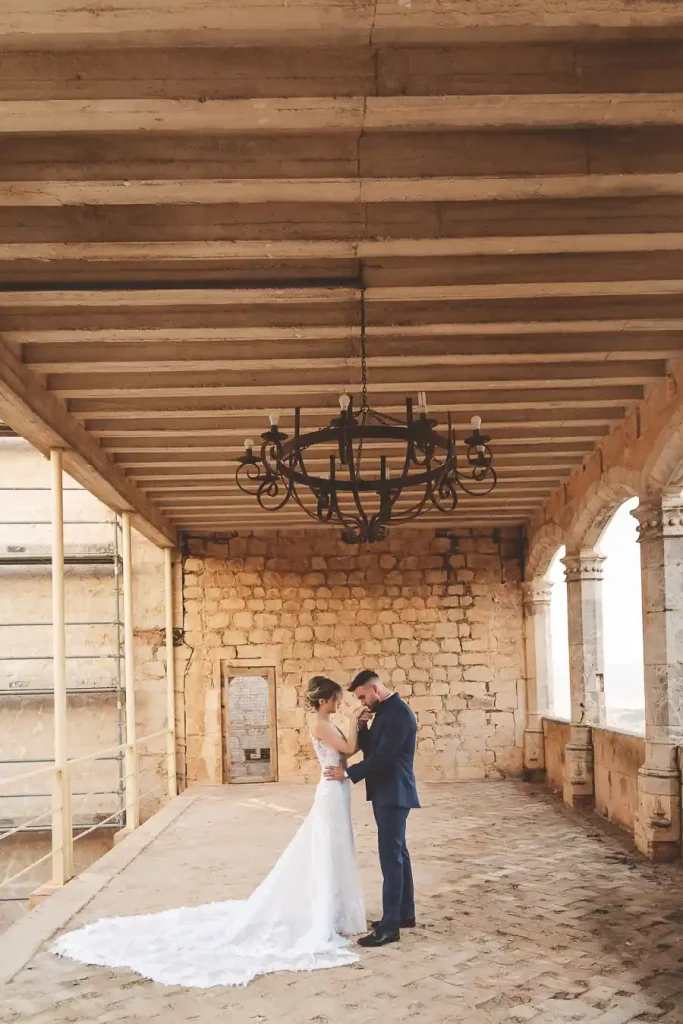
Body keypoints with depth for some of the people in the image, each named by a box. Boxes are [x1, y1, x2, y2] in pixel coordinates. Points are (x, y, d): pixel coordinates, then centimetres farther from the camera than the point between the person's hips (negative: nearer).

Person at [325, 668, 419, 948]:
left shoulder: (399, 713, -18)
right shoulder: (384, 711, 13)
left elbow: (383, 757, -22)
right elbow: (370, 750, 16)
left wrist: (348, 773, -17)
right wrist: (362, 726, -2)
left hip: (393, 795, -10)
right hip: (387, 794, 10)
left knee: (391, 857, -9)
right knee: (397, 854, 16)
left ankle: (390, 926, -7)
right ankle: (405, 913, 26)